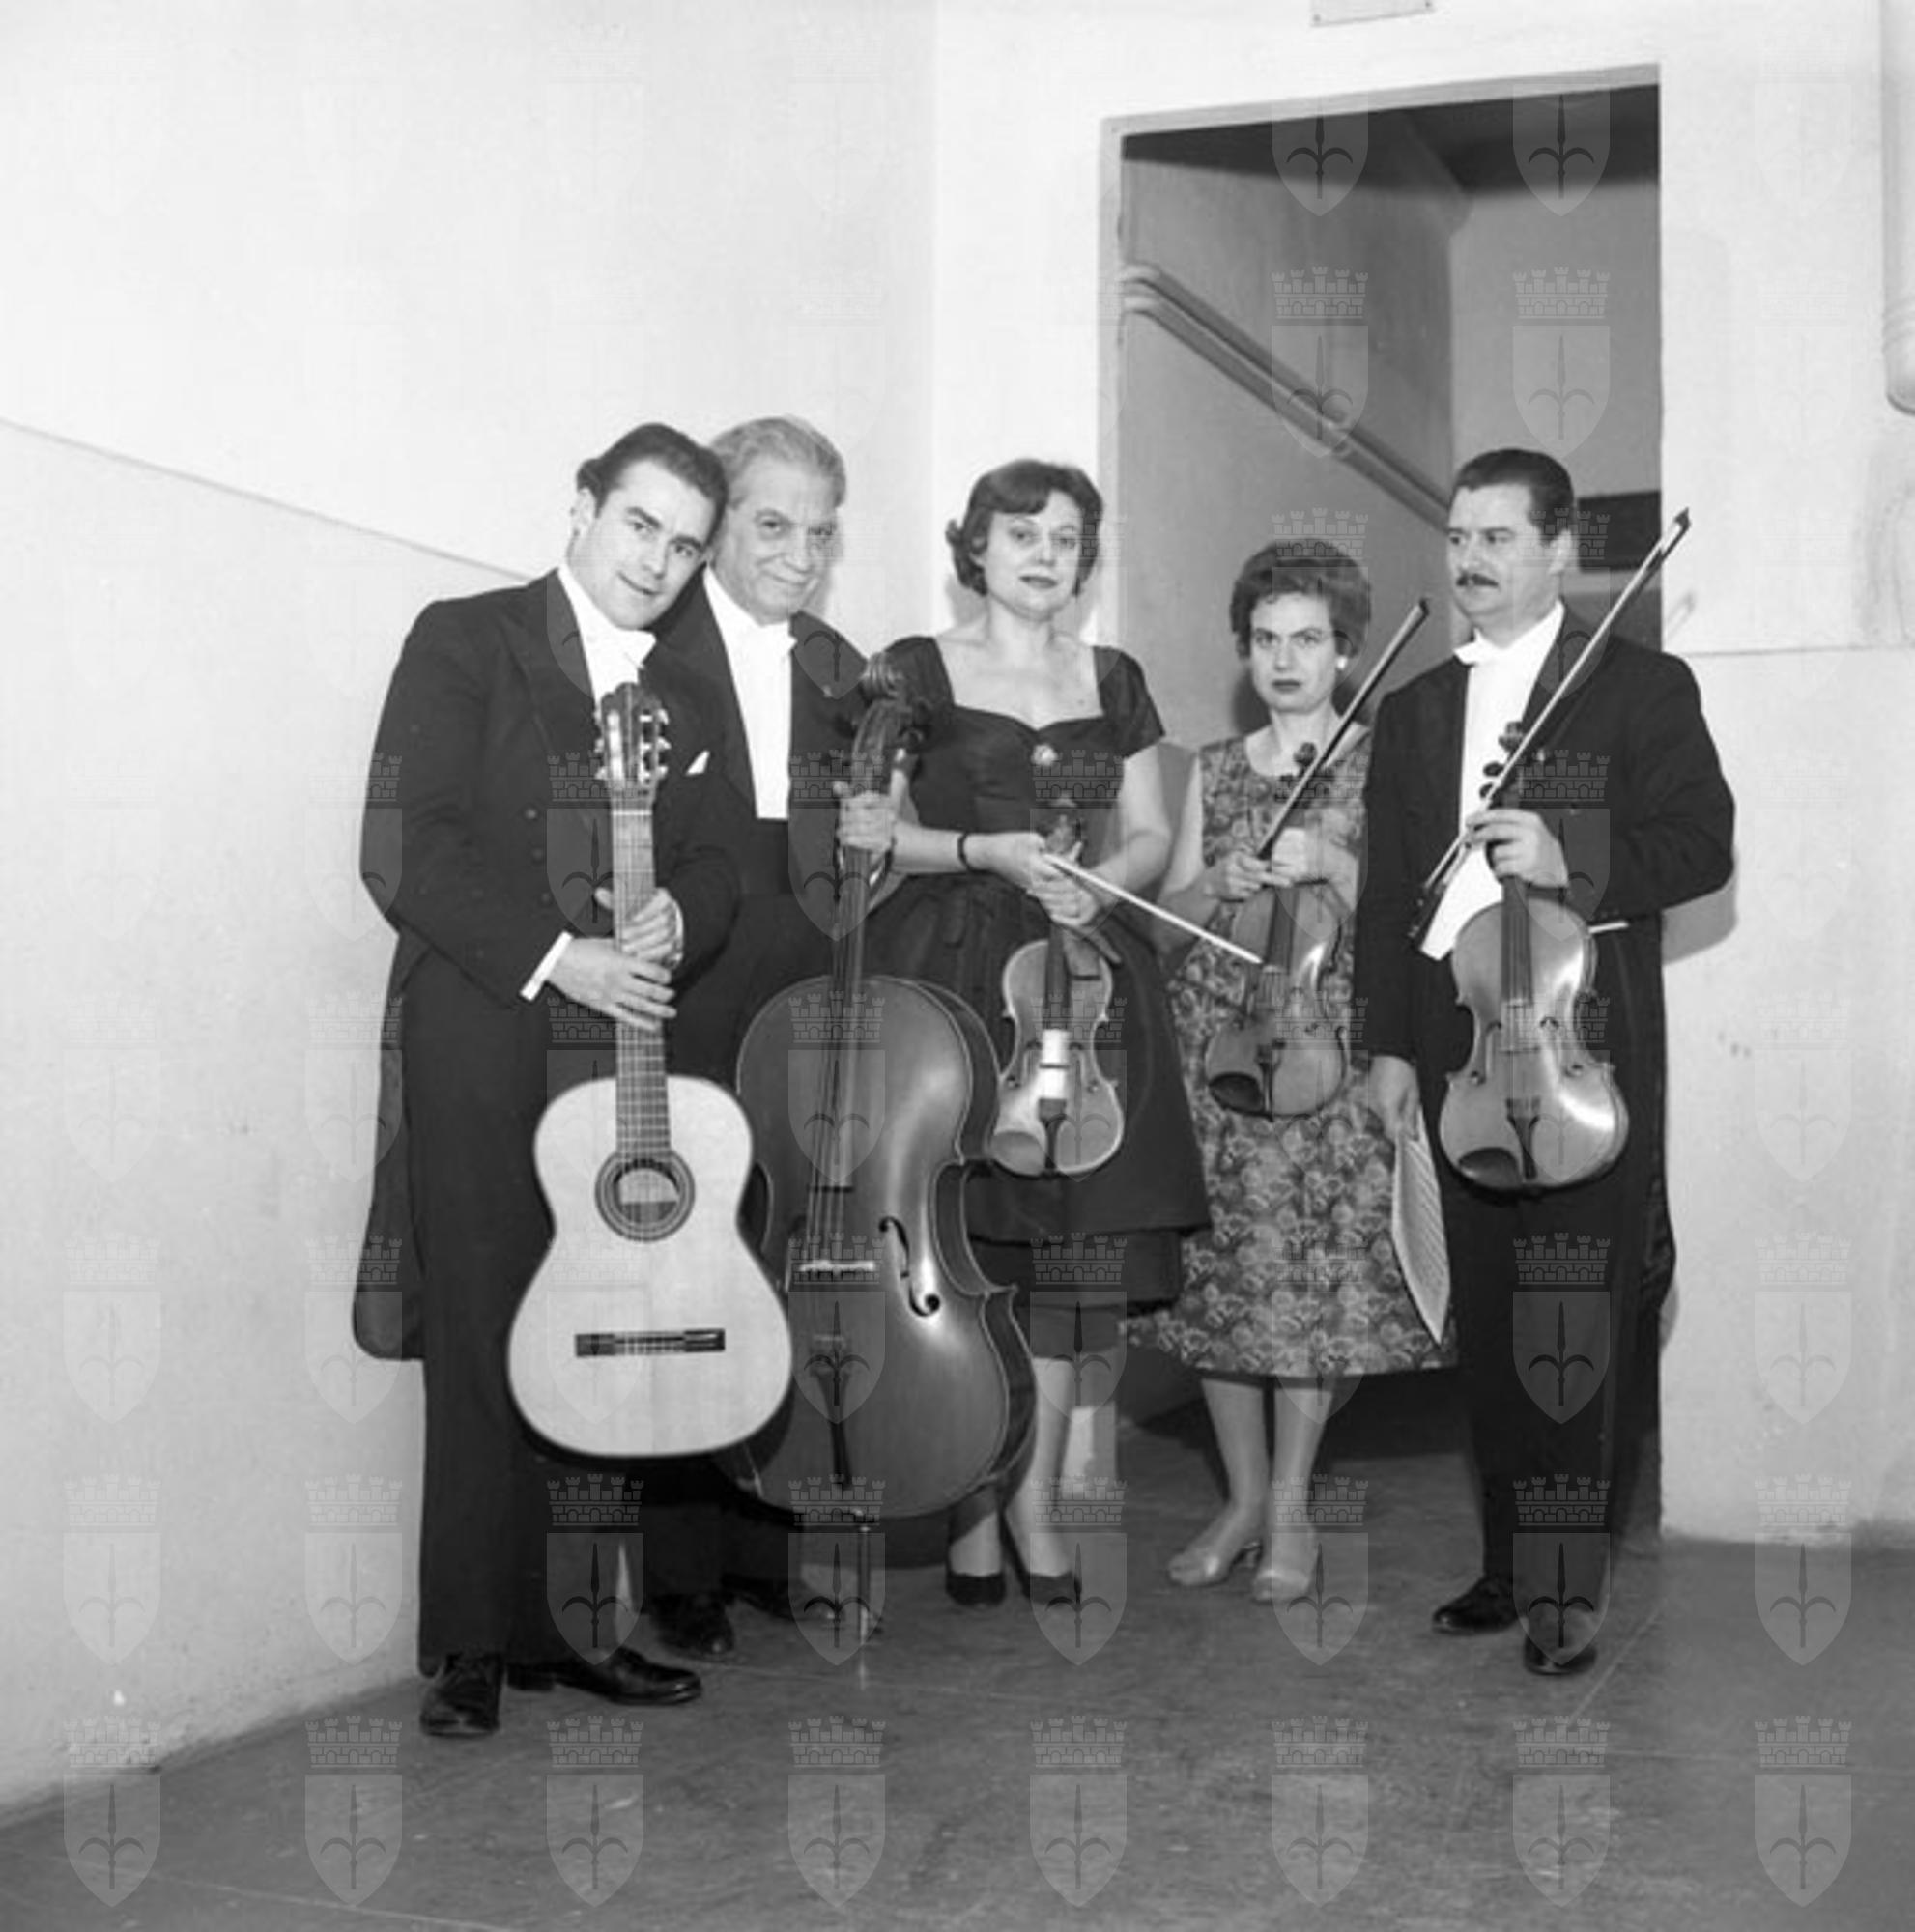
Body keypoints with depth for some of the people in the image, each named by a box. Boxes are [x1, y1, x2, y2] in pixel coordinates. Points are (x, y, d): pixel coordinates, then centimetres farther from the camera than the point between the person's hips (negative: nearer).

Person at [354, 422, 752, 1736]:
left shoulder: (685, 700, 21)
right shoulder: (465, 643, 4)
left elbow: (718, 863, 14)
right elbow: (407, 850, -6)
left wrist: (675, 923, -9)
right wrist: (556, 956, -14)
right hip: (484, 1037, -4)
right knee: (485, 1338, -3)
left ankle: (572, 1623, 9)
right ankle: (476, 1646, 8)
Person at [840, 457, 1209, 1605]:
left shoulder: (1114, 681, 16)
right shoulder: (918, 671, 5)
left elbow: (1151, 836, 15)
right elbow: (866, 829, 0)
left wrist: (1100, 880, -5)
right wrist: (989, 852, -12)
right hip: (949, 969, -3)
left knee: (1071, 1245, -2)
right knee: (964, 1252, -6)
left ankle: (1037, 1507, 10)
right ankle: (972, 1515, 6)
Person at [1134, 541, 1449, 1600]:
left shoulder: (1374, 764, 3)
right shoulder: (1214, 768, 13)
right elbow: (1170, 914, 11)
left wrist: (1329, 863, -17)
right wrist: (1220, 882, -9)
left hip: (1327, 1046, -3)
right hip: (1215, 1043, 3)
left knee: (1314, 1274, -3)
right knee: (1220, 1272, 4)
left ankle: (1289, 1511, 10)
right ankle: (1242, 1495, 18)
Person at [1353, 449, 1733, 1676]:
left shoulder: (1642, 687, 5)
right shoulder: (1414, 711, 18)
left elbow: (1705, 845, -3)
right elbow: (1388, 888, 15)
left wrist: (1569, 860, -18)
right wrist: (1387, 1043, 8)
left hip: (1585, 1040, -4)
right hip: (1454, 1047, 5)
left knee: (1577, 1320, -8)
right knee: (1489, 1319, 7)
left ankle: (1573, 1585, 0)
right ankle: (1513, 1561, 18)